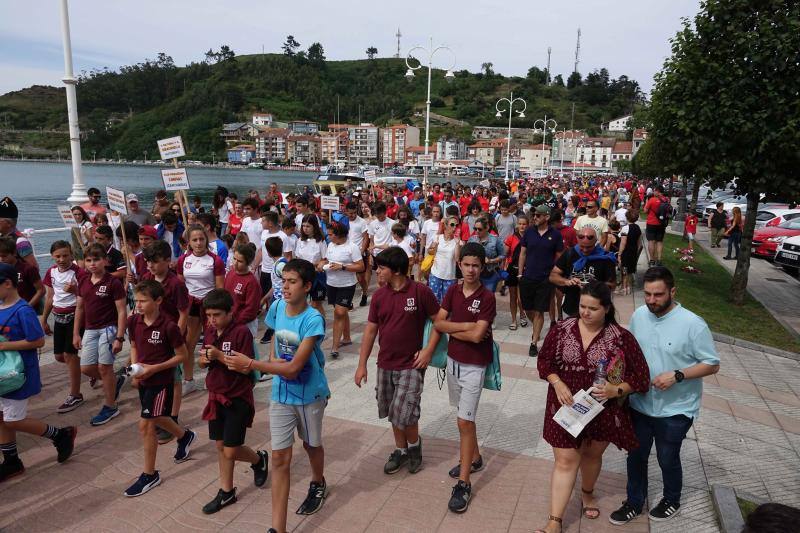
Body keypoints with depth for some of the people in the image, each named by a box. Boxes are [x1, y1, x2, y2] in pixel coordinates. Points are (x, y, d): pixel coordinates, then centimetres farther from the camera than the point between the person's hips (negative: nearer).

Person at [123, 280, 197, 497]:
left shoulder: (168, 326, -22)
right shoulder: (133, 321, -5)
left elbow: (182, 355, -14)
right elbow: (134, 346, 12)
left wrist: (154, 368, -20)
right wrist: (135, 367, -5)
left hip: (161, 381, -7)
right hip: (143, 380, 7)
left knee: (145, 424, -4)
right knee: (157, 419, 24)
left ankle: (149, 475, 13)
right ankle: (185, 436, 53)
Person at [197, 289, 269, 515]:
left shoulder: (241, 332, -18)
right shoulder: (210, 331, 3)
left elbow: (245, 367, -21)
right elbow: (203, 362, 13)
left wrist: (219, 356, -26)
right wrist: (204, 359, -10)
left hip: (238, 399, -6)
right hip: (216, 396, 6)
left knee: (231, 452, -1)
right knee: (220, 446, 14)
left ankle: (259, 459, 29)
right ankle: (226, 491, 28)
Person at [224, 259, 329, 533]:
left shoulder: (313, 320, -26)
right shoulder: (276, 307, -9)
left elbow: (293, 368, -29)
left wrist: (249, 364, -33)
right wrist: (272, 358, -12)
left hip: (309, 394, -3)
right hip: (281, 395, 3)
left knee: (311, 444, 22)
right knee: (280, 458, 2)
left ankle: (318, 485, 53)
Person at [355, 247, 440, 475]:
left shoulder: (420, 291, -13)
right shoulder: (379, 296, 1)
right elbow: (370, 330, 5)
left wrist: (428, 350, -13)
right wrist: (362, 365, 4)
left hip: (411, 365, -5)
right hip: (385, 365, 5)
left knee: (403, 415, -6)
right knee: (393, 413, 15)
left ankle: (414, 444, 24)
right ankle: (401, 450, 36)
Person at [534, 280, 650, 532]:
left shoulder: (621, 337, -12)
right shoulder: (561, 329, -8)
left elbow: (640, 377, -6)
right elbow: (544, 361, 1)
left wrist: (616, 390, -23)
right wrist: (557, 383, -16)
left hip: (602, 410, 0)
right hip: (567, 407, 0)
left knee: (592, 454, 22)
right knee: (565, 460, 2)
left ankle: (587, 493, 52)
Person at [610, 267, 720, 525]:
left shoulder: (693, 324, -20)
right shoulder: (638, 315, -6)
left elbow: (712, 365, -13)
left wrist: (677, 376, -25)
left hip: (675, 410, -4)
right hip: (640, 404, 4)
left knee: (668, 459, 16)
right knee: (636, 456, 16)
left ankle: (672, 501, 44)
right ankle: (634, 503, 37)